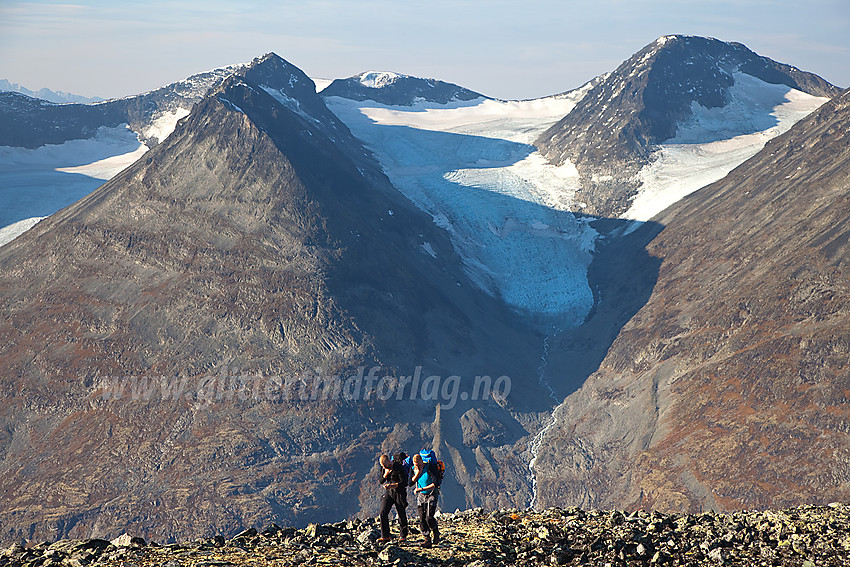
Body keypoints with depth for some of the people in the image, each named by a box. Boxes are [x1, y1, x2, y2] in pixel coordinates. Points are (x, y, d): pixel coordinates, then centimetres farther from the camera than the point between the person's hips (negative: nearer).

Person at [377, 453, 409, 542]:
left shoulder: (399, 468, -16)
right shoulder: (383, 468, 3)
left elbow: (404, 483, -17)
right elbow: (381, 481, 8)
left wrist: (392, 485, -27)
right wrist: (385, 475, -11)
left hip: (399, 492, -5)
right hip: (388, 492, 5)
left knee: (401, 514, 2)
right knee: (383, 512, -9)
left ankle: (403, 535, 19)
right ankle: (385, 536, -6)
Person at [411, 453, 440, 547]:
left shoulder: (429, 468, -19)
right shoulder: (414, 469, -1)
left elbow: (436, 483, -22)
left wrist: (422, 489, -26)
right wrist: (417, 474, -17)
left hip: (431, 494, -5)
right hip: (421, 496, 5)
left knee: (429, 517, -15)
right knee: (422, 519, -4)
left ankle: (436, 533, 10)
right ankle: (427, 539, 3)